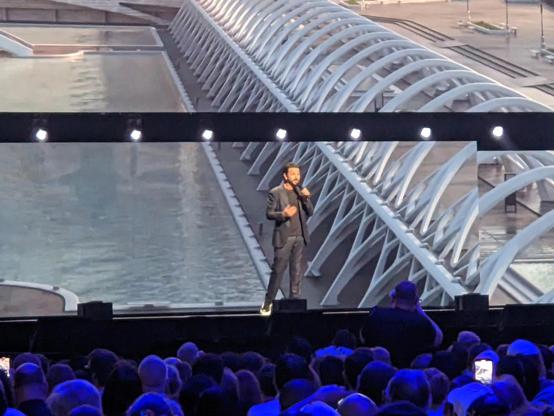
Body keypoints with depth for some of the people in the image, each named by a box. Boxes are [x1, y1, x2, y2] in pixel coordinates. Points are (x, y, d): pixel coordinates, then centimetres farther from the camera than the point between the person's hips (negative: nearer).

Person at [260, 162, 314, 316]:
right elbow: (268, 213, -8)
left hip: (299, 237, 5)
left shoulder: (301, 192, 11)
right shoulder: (275, 193, -4)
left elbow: (310, 212, 6)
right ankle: (268, 303, 5)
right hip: (284, 238, -5)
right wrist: (283, 214, -25)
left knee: (297, 271, 6)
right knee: (278, 270, -4)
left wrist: (306, 198, -10)